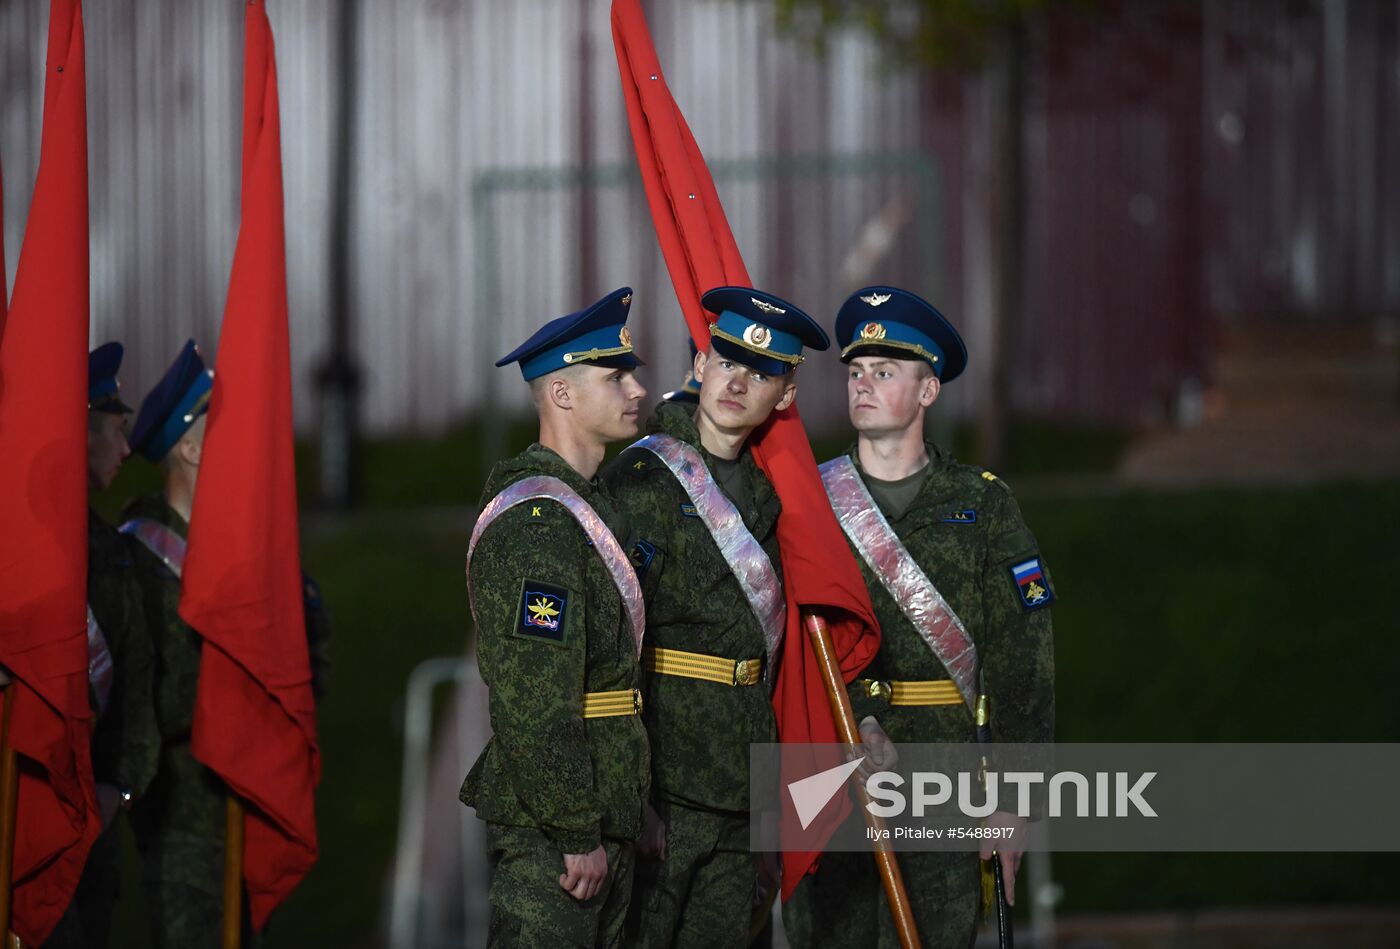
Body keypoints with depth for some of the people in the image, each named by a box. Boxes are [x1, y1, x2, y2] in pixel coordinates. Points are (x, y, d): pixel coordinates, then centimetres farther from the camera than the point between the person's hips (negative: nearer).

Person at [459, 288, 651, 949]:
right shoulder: (535, 520, -17)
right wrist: (578, 834, -21)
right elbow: (536, 703, -22)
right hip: (552, 829, -10)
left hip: (601, 819, 10)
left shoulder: (591, 503, 16)